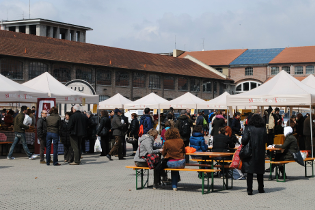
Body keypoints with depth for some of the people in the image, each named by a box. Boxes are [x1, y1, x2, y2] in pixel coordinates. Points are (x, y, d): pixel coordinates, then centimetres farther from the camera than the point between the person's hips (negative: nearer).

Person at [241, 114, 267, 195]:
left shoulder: (248, 128, -8)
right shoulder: (263, 129, 0)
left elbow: (245, 139, -17)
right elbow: (265, 140, 6)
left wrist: (243, 144, 2)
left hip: (250, 152, -3)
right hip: (260, 153, 3)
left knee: (249, 171, 1)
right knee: (260, 171, 16)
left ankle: (249, 189, -4)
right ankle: (261, 188, 24)